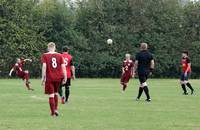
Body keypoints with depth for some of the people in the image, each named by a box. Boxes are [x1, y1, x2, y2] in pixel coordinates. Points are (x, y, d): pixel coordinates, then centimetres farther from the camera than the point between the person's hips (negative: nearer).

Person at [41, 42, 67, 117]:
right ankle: (56, 109, 13)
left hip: (49, 78, -3)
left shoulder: (45, 56, -3)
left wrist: (43, 78, -8)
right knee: (56, 93, 21)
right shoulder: (59, 55, 4)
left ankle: (53, 113, 0)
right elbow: (63, 67, 0)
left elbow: (44, 67, -11)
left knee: (51, 95, 1)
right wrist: (65, 77, 6)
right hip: (58, 77, 3)